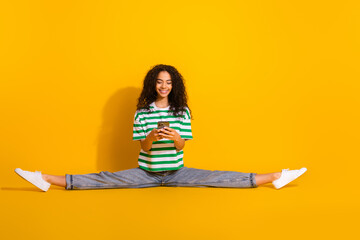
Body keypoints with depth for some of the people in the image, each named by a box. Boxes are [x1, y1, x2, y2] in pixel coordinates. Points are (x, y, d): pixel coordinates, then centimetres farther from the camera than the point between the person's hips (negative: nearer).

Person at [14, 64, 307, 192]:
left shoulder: (183, 112, 0)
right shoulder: (142, 112, -1)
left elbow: (182, 147, -3)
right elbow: (142, 147, -6)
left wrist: (176, 138, -27)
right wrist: (151, 137, -29)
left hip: (176, 172, 0)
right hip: (146, 172, 0)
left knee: (219, 178, -13)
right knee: (106, 180, -16)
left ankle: (275, 177, -18)